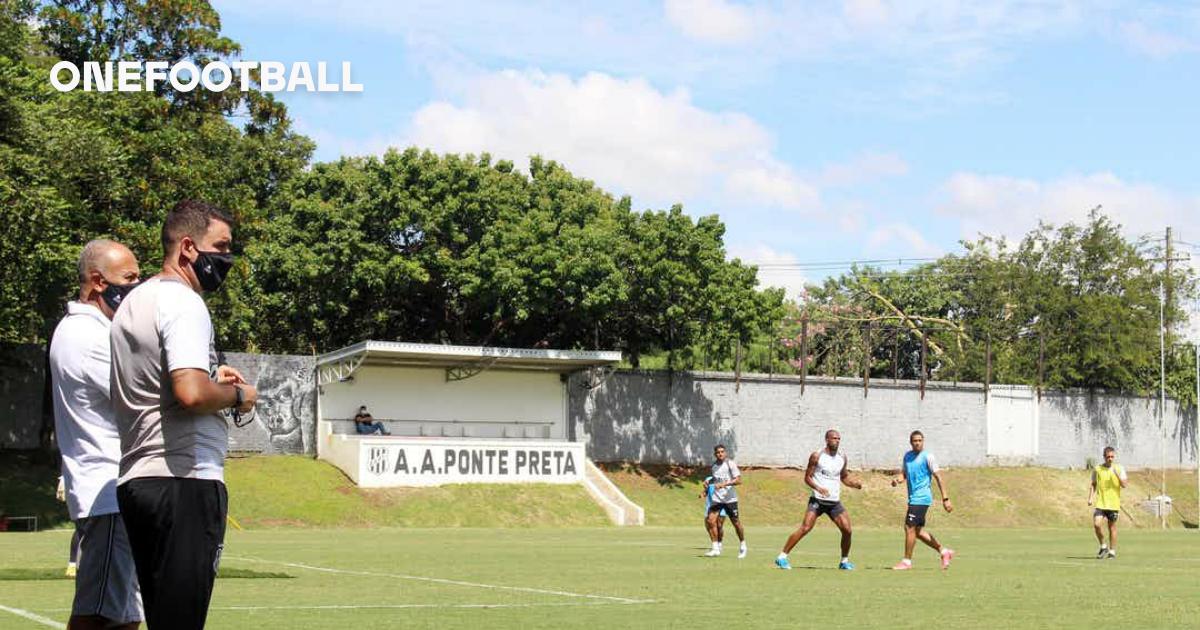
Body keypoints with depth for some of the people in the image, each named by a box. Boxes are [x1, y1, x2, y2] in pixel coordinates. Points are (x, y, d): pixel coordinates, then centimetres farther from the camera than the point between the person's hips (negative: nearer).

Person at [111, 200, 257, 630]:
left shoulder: (134, 302, 20)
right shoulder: (183, 303, -11)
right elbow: (191, 393, -25)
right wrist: (237, 395, -6)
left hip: (136, 479, 10)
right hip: (184, 481, -10)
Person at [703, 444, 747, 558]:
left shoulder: (730, 464, -8)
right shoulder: (714, 465, 10)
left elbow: (738, 480, -16)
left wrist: (724, 484, -26)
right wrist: (708, 483, 10)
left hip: (730, 498, -4)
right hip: (716, 498, 4)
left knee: (736, 523, 4)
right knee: (710, 520, -12)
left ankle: (742, 546, 26)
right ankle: (716, 548, -5)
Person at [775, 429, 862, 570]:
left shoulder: (842, 458, 9)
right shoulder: (817, 456, -5)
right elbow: (807, 477, -3)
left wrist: (855, 483, 2)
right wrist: (818, 488, -20)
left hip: (835, 502, 5)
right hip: (818, 500, -5)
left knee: (847, 530, -5)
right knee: (805, 528, -15)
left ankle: (844, 561, 14)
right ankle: (782, 556, -9)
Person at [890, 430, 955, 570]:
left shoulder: (927, 457, -8)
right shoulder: (907, 456, 12)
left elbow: (938, 477, -9)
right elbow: (904, 474, 21)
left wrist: (945, 499, -13)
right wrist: (897, 480, -4)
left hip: (921, 498, -8)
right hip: (913, 498, 8)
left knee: (909, 527, -9)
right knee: (918, 531, 11)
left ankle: (907, 561, 0)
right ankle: (944, 551, 23)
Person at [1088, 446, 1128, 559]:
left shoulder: (1119, 468, 2)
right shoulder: (1097, 469, 4)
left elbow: (1125, 485, -5)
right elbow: (1093, 485, 14)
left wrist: (1117, 474, -18)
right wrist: (1090, 498, 2)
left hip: (1113, 503, 0)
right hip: (1100, 503, 0)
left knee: (1112, 527, 6)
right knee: (1097, 524, -14)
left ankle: (1112, 551, 18)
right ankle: (1103, 547, 6)